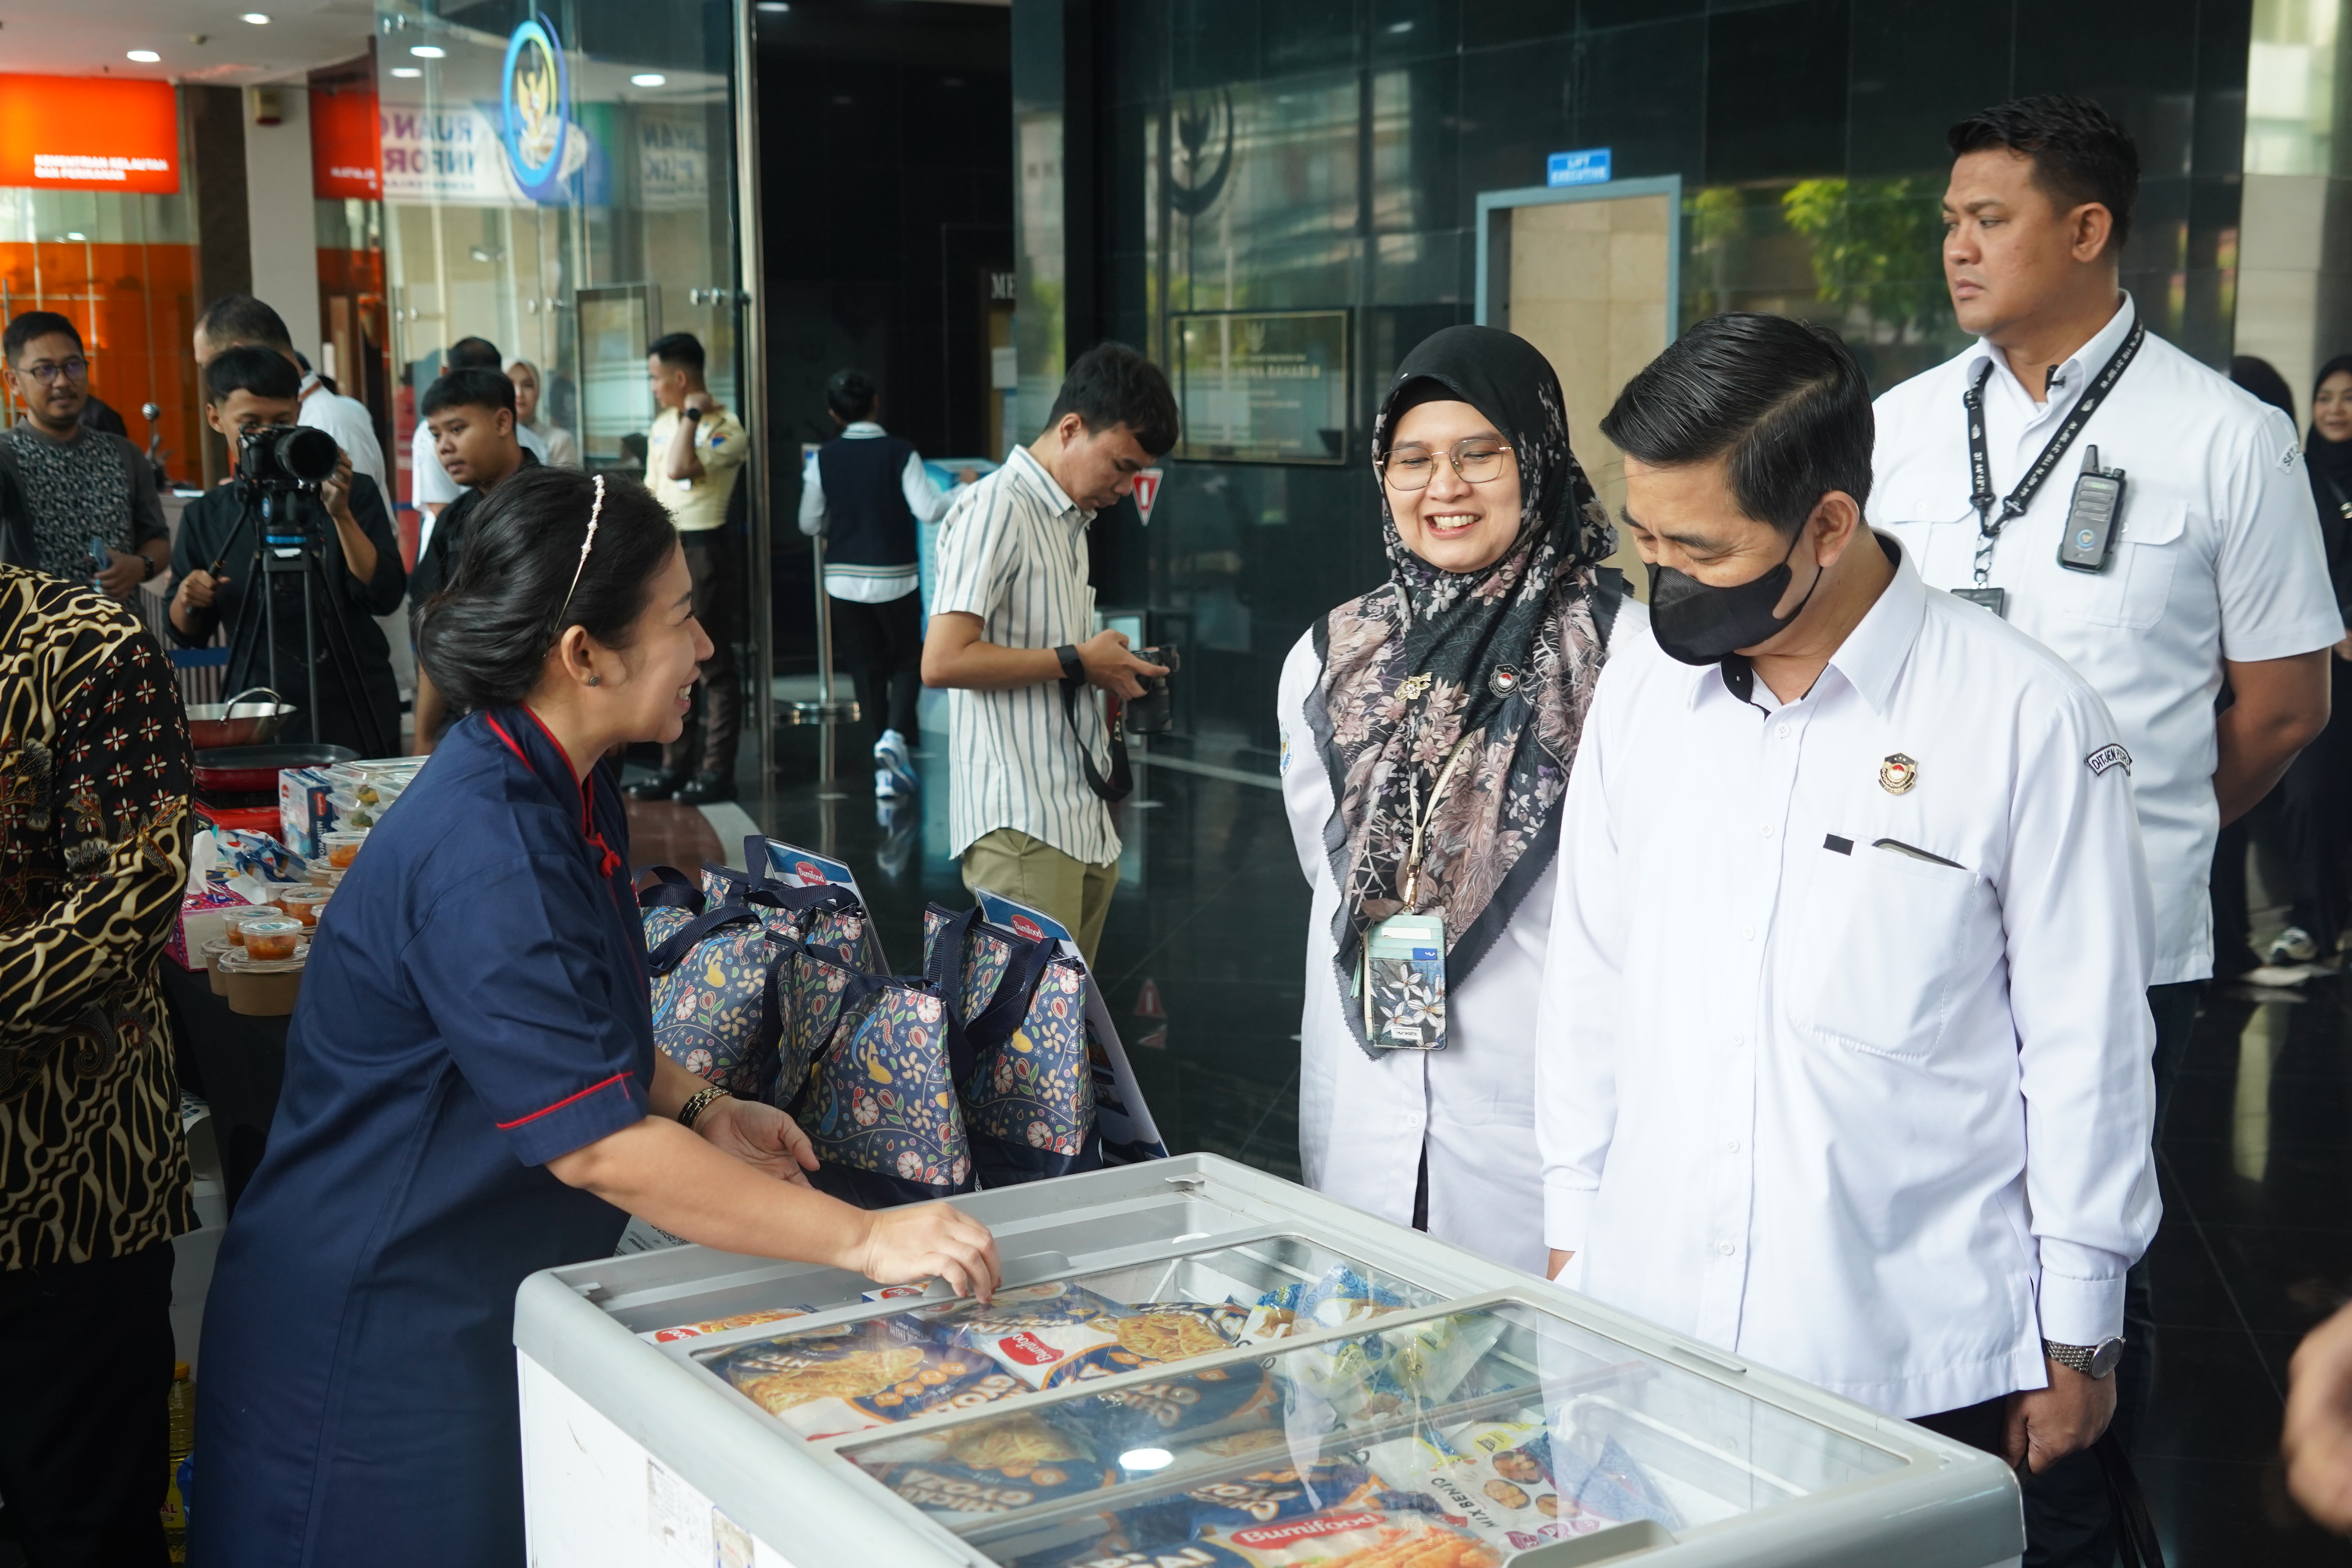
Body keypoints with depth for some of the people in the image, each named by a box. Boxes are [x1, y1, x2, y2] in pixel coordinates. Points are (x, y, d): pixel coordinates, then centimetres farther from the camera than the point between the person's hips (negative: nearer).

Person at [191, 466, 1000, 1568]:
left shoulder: (563, 789, 4)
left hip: (491, 1301, 9)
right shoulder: (481, 856, -29)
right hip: (380, 1333, -9)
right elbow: (596, 1144, -30)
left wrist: (699, 1110, 2)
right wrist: (866, 1240, -27)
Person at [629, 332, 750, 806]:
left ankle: (716, 772, 1)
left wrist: (691, 414, -16)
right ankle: (676, 767, 19)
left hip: (703, 551, -8)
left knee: (713, 665, -3)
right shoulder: (663, 424, 14)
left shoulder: (725, 429, -11)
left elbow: (679, 469, -26)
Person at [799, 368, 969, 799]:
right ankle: (895, 736, -13)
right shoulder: (900, 453, -9)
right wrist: (965, 489, 0)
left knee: (867, 670, 10)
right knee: (908, 662, 13)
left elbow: (809, 525, 3)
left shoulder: (823, 460, -2)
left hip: (844, 580, 2)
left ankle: (888, 770, 8)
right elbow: (928, 510, -15)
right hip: (895, 579, -2)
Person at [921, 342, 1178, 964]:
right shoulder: (996, 509, -9)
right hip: (1022, 825, -9)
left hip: (1085, 825, 9)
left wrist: (1112, 674, 7)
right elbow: (943, 661, -18)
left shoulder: (1071, 521, 20)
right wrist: (1077, 662, -12)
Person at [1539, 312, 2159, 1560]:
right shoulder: (1643, 682, 3)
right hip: (1649, 1329, 4)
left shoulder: (2024, 717, -10)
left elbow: (2086, 1047, -5)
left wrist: (2078, 1340, 0)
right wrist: (1570, 1234, 13)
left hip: (1915, 1366, -3)